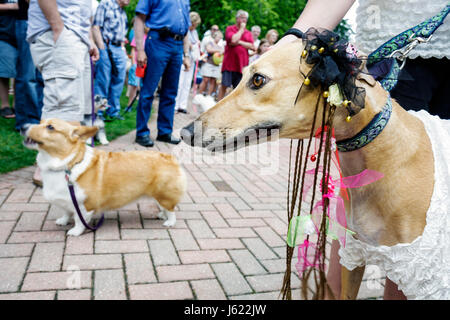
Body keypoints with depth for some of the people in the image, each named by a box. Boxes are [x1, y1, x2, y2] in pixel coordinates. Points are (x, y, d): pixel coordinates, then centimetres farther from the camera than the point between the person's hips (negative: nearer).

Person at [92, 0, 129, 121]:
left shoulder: (123, 13, 20)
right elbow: (96, 27, -7)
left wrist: (122, 47, 12)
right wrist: (102, 48, -15)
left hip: (119, 50, 7)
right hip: (106, 47, -7)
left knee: (118, 80, 6)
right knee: (103, 81, -7)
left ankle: (113, 111, 14)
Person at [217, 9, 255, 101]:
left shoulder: (248, 33, 13)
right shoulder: (230, 28, 3)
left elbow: (252, 46, 0)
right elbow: (233, 40, -16)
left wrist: (239, 42, -8)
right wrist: (241, 29, -3)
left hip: (242, 64, 4)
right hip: (229, 62, -3)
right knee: (224, 85, -4)